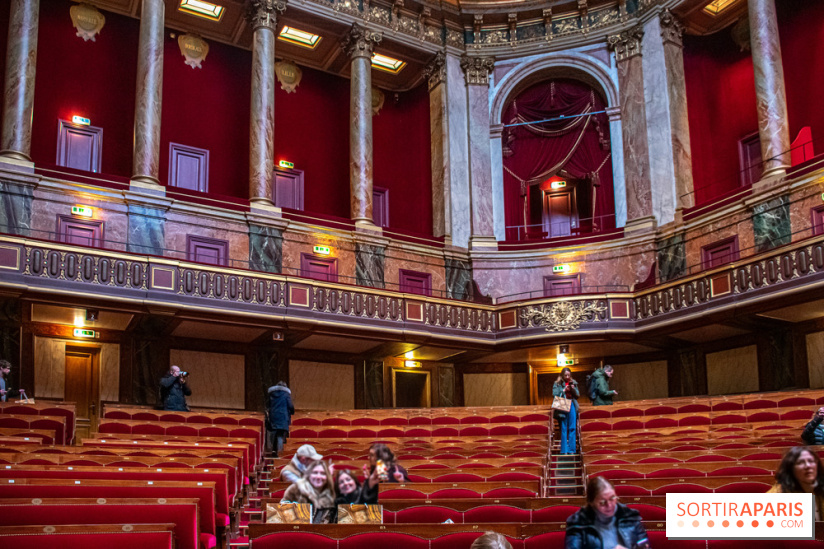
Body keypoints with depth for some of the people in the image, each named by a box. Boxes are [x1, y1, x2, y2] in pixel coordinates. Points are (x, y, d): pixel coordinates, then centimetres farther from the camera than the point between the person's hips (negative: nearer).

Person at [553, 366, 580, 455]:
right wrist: (564, 390, -11)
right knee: (564, 429, -3)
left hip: (572, 406, 3)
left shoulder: (574, 383, 13)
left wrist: (573, 389, -5)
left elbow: (577, 395, 12)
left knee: (572, 428, -1)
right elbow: (554, 394, -4)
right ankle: (564, 450, -1)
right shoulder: (557, 383, 5)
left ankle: (571, 449, 3)